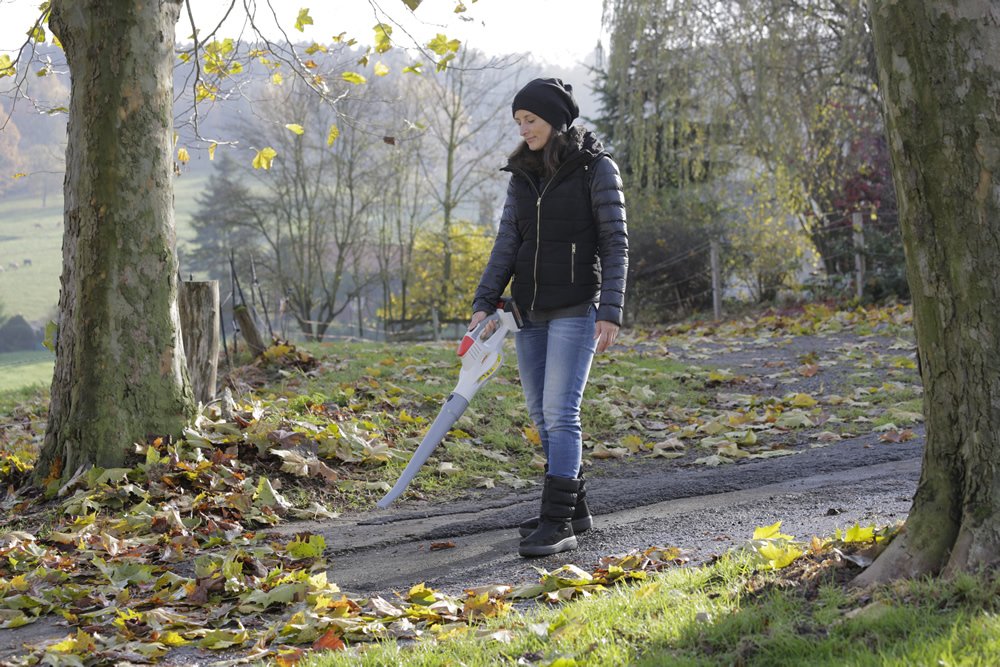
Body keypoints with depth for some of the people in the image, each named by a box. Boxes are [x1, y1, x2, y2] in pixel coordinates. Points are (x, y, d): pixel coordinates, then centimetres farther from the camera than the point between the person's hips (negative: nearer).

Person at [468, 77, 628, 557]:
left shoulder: (597, 169, -6)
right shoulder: (523, 175, 11)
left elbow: (616, 244, -8)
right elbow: (506, 244, 7)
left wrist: (611, 313, -15)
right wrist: (484, 304, -3)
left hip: (576, 309, -7)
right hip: (529, 310, 7)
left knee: (560, 411, -14)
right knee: (541, 415, 9)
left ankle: (558, 524, -13)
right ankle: (573, 507, 21)